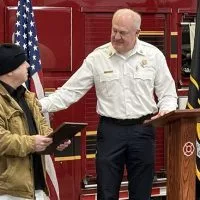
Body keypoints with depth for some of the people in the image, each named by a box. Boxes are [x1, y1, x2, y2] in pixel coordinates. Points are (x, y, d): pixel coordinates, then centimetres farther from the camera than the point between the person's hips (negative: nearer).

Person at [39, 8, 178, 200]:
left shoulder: (154, 55, 0)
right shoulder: (97, 57, -2)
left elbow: (167, 93, 6)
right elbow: (70, 91, -2)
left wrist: (166, 112, -15)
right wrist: (38, 106, -13)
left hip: (142, 129, 1)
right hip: (110, 130, 0)